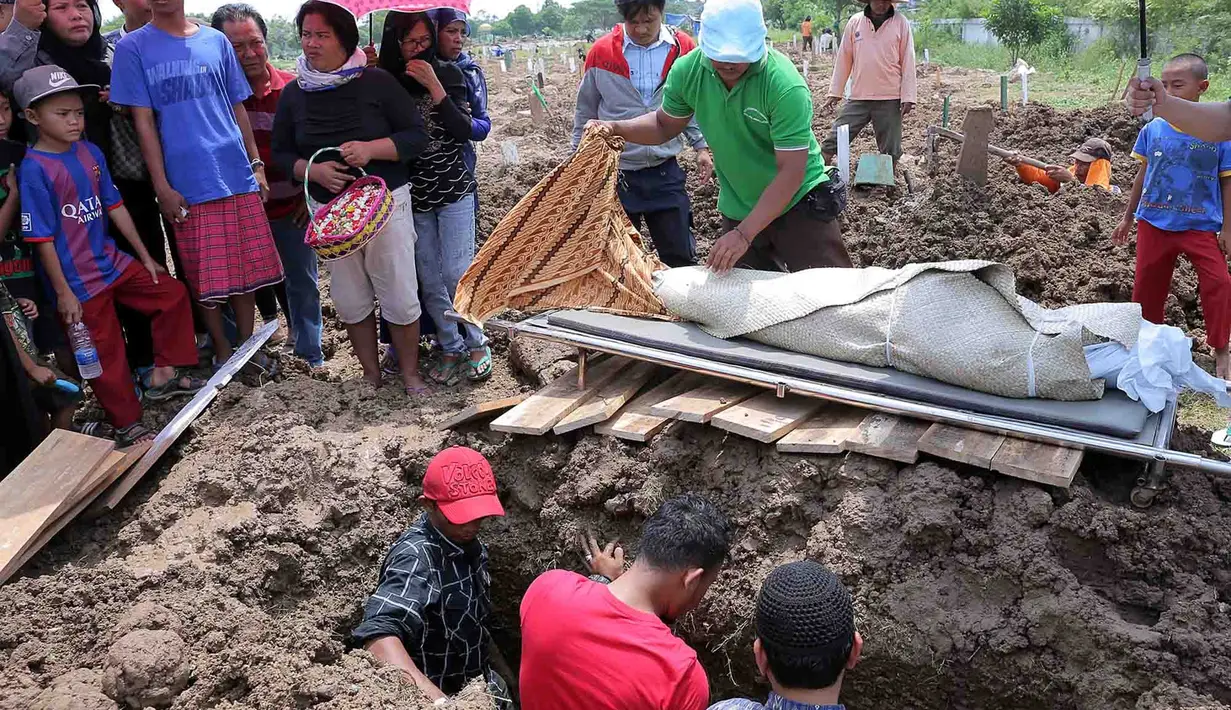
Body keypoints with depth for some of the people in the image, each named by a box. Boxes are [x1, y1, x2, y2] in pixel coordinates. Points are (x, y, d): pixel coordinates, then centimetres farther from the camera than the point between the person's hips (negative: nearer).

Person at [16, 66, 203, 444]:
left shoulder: (90, 152, 2)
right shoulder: (33, 169, -17)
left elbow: (114, 206, 10)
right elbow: (42, 238, -17)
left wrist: (144, 256, 12)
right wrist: (63, 291, -16)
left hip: (111, 261, 7)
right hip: (79, 282, -7)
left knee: (172, 294, 13)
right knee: (106, 354, 4)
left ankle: (163, 375, 24)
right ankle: (127, 425, 21)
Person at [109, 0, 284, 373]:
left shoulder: (216, 40, 10)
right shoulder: (132, 48, 1)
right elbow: (143, 121, -2)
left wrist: (257, 164, 9)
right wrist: (162, 186, -6)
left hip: (237, 175, 3)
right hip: (188, 185, -3)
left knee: (247, 269, 7)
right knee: (206, 279, 4)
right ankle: (222, 351, 20)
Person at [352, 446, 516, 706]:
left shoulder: (466, 541, -5)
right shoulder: (417, 558, -28)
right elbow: (378, 635, -44)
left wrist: (504, 672, 14)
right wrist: (436, 699, -54)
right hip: (445, 695, -7)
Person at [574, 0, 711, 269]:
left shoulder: (684, 49, -2)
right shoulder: (601, 52, -5)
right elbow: (585, 114, 6)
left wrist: (702, 146, 2)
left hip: (666, 172, 1)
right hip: (616, 173, 0)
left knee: (679, 257, 7)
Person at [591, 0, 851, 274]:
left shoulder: (785, 85, -26)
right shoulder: (687, 71, -12)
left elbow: (791, 172, -27)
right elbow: (664, 125, 7)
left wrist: (744, 234, -32)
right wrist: (615, 128, -11)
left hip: (799, 202, -4)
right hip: (737, 209, 4)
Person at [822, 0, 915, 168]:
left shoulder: (901, 23, -2)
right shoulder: (855, 21, 2)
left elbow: (908, 61, -2)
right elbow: (843, 59, 7)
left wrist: (908, 97, -7)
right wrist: (835, 92, 6)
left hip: (890, 99, -1)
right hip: (858, 97, 1)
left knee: (890, 151, 7)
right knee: (834, 140, 0)